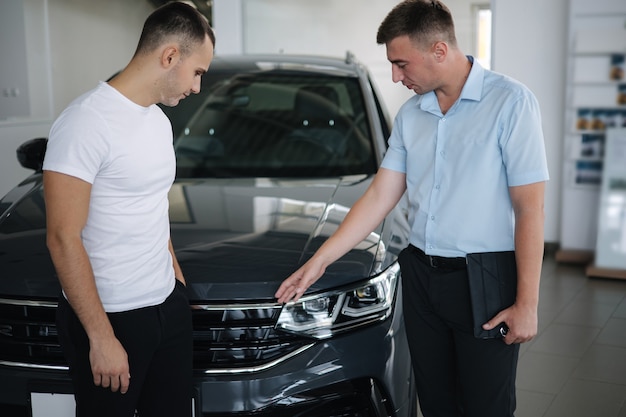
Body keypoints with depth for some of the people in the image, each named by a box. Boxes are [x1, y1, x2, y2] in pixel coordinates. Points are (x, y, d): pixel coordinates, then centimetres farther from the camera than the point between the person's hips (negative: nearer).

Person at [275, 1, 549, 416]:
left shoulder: (510, 101, -11)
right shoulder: (410, 114, 7)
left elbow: (530, 207, -12)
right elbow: (379, 197, 8)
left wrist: (527, 303, -14)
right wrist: (319, 261, 4)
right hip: (421, 277, 5)